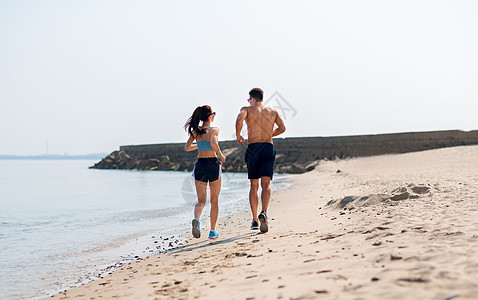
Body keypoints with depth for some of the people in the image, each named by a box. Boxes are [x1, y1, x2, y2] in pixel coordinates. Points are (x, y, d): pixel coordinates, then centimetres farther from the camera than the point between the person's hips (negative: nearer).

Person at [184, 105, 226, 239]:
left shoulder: (195, 131, 5)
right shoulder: (214, 129, -9)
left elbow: (187, 148, 11)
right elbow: (213, 144, -27)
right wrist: (221, 156, -11)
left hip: (200, 165, 3)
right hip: (212, 164, -3)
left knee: (201, 200, 6)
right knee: (214, 200, 11)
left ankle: (196, 219, -24)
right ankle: (212, 231, 13)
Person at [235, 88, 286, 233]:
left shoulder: (247, 109, 6)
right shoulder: (272, 111, 15)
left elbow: (239, 120, -14)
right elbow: (282, 128, 8)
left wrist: (238, 135, 2)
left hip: (253, 148, -1)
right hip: (268, 148, 1)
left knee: (254, 185, 8)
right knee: (266, 184, -7)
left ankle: (255, 220, 8)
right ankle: (264, 213, -31)